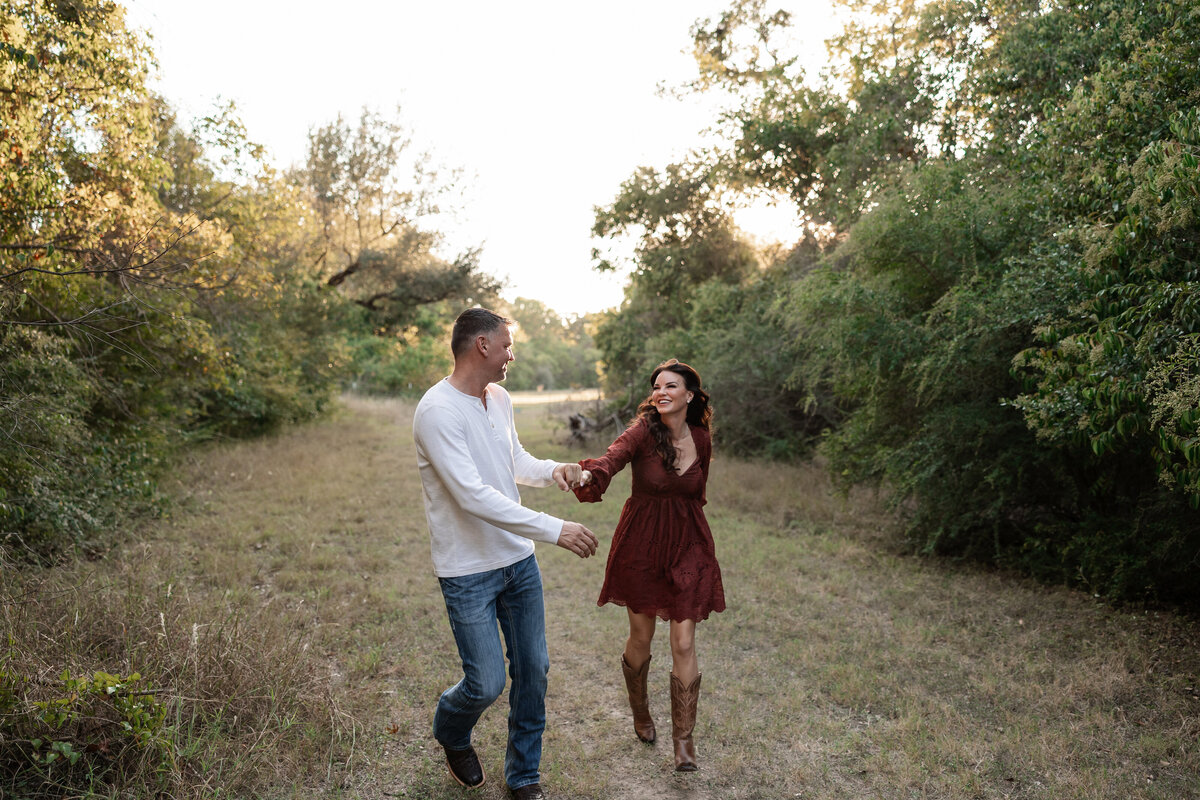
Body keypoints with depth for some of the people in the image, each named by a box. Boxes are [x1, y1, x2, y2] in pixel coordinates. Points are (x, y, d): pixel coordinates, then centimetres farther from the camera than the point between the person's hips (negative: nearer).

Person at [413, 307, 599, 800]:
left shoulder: (500, 399, 5)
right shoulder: (437, 411, -21)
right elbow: (473, 495, -29)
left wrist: (552, 471, -2)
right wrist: (554, 530, -30)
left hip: (519, 559, 7)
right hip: (468, 573, -7)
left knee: (533, 670, 12)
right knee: (487, 683, 0)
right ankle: (450, 733, 36)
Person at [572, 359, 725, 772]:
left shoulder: (701, 439, -3)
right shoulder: (644, 431, -14)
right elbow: (613, 457, -36)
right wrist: (588, 474, -57)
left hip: (687, 545, 2)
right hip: (641, 544, -2)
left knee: (684, 643, -1)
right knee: (641, 637, 13)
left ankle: (683, 739, 12)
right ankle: (640, 713, 40)